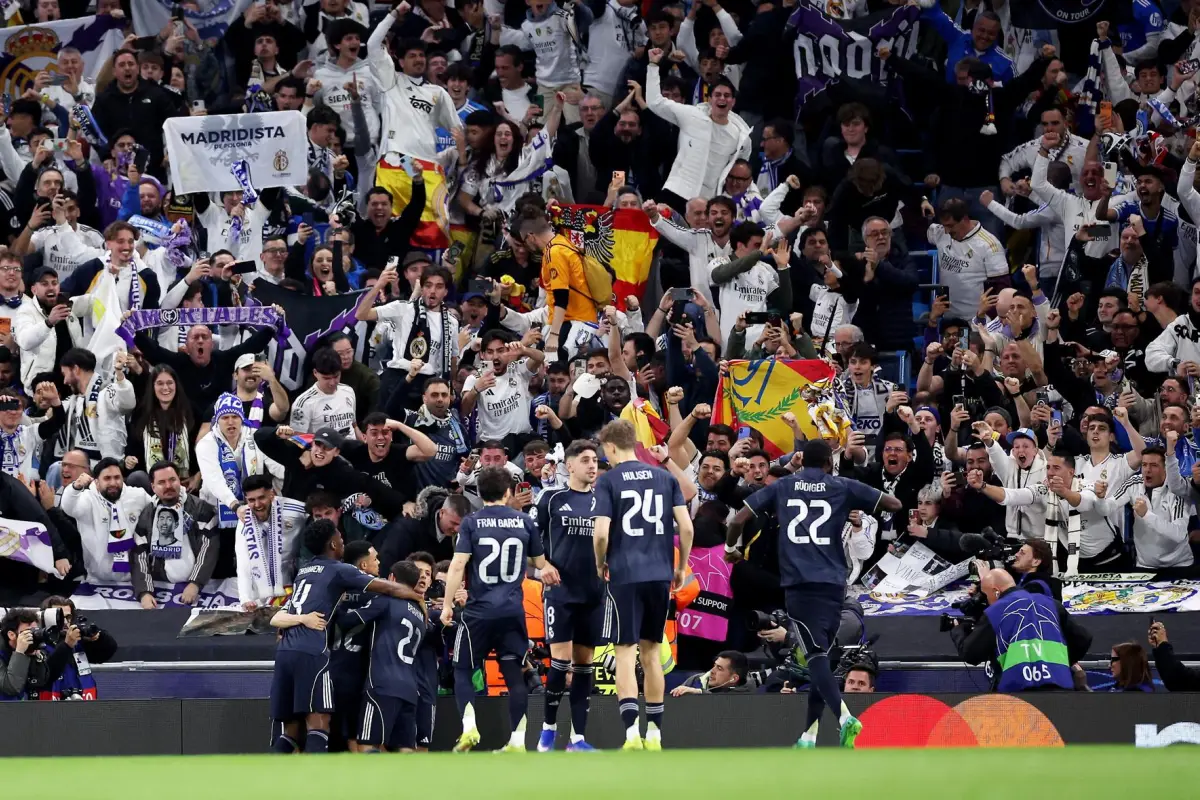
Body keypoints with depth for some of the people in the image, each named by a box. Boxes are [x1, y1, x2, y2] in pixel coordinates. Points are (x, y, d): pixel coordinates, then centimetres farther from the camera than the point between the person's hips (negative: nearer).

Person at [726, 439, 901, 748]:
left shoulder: (781, 488, 11)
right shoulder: (843, 488, 10)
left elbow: (739, 519, 8)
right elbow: (894, 505, 10)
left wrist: (730, 548, 28)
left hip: (798, 583, -1)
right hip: (833, 583, 1)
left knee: (817, 657, -9)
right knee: (821, 657, 13)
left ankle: (845, 717, -32)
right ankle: (808, 737, 14)